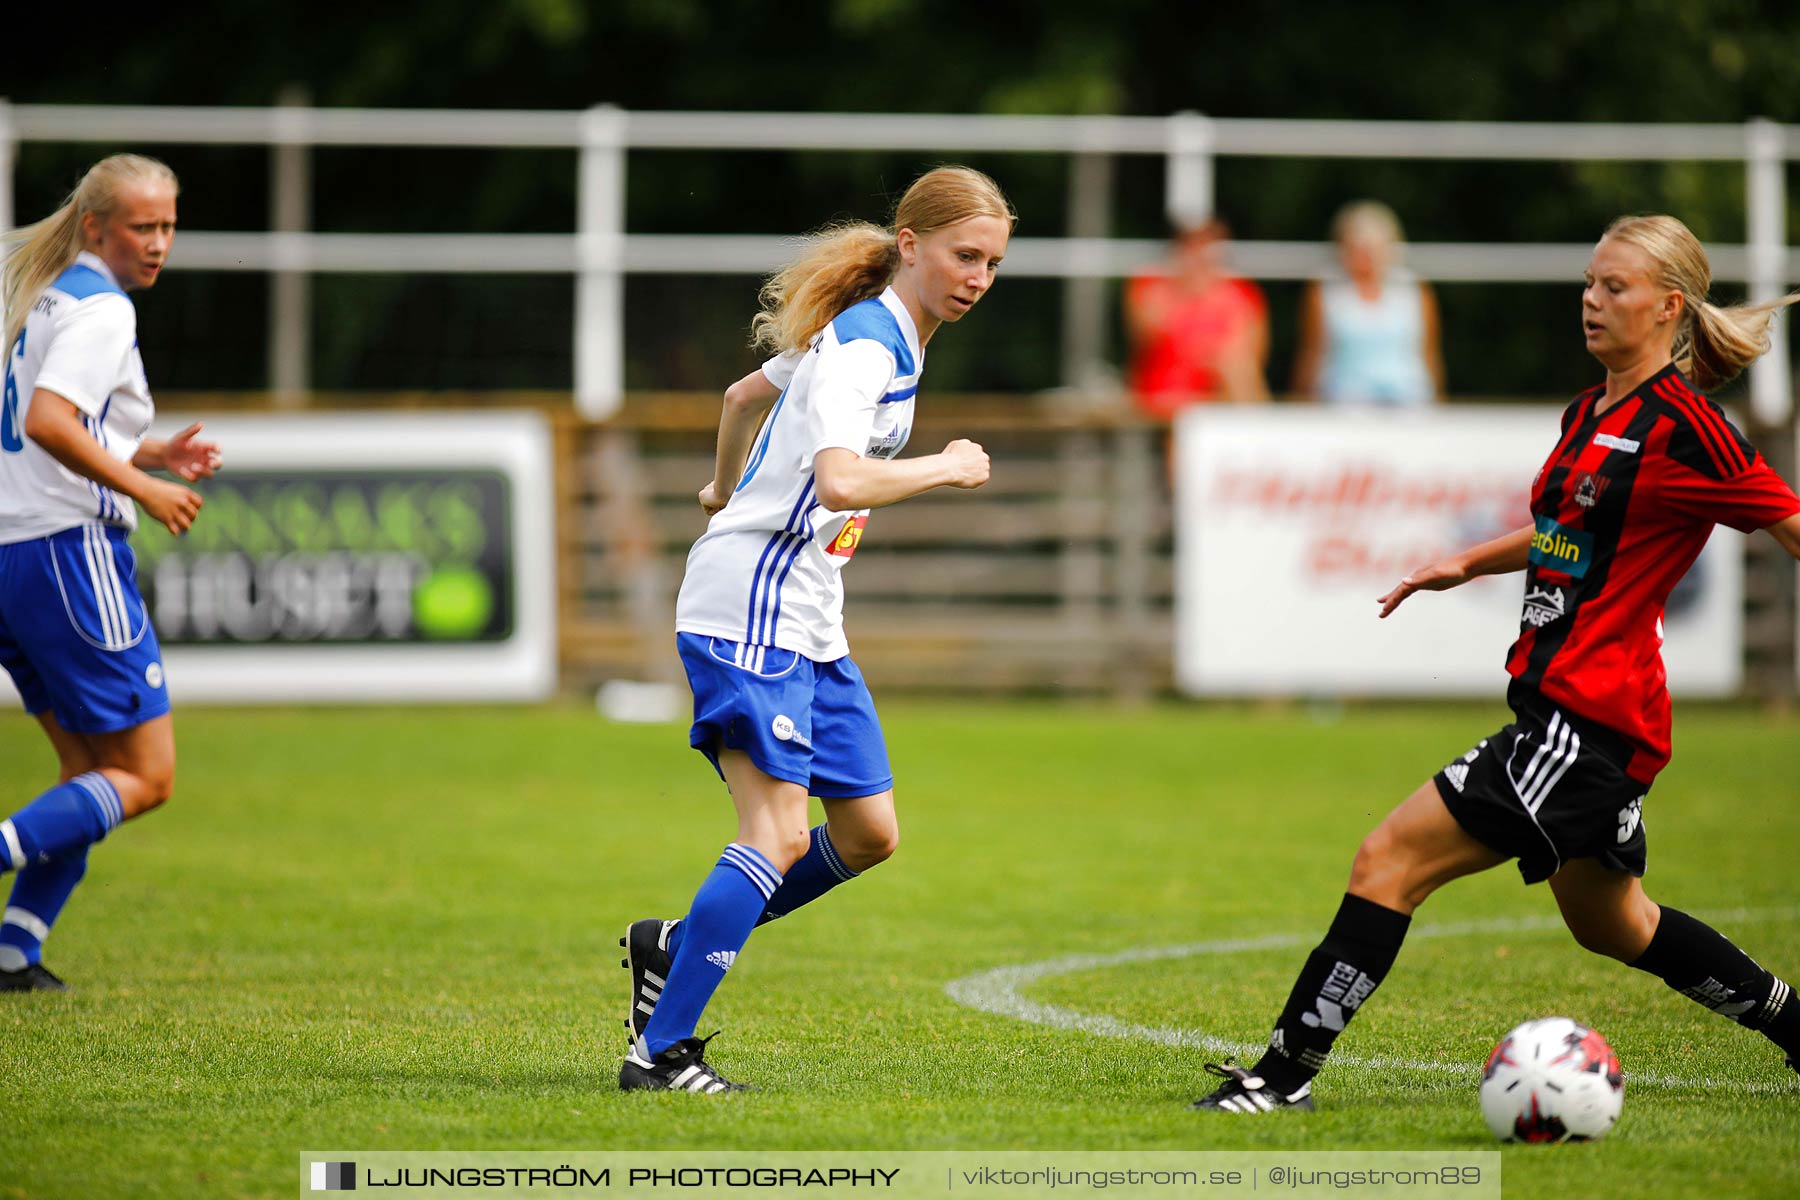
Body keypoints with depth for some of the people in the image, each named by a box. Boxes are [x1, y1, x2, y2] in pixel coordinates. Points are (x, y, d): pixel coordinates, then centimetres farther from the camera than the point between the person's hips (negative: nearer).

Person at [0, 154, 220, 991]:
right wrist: (142, 489, -19)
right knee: (144, 776, -5)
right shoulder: (101, 308, -11)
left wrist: (147, 454, 20)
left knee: (91, 771, 14)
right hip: (69, 547, -9)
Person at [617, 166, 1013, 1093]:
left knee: (869, 834, 10)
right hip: (750, 608, -10)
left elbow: (744, 395, 30)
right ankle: (658, 1054, -16)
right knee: (779, 834, -17)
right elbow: (839, 482, -35)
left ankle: (675, 948, 22)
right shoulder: (861, 346, -17)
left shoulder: (884, 338, 13)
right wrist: (950, 468, -20)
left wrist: (727, 490, 47)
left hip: (807, 621, 10)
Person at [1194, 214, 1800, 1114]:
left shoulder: (1680, 427, -13)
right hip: (1564, 706, 10)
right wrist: (1468, 564, 24)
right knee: (1609, 922, 25)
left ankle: (1290, 1067, -9)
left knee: (1390, 859, -13)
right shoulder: (1589, 414, 13)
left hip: (1587, 716, -10)